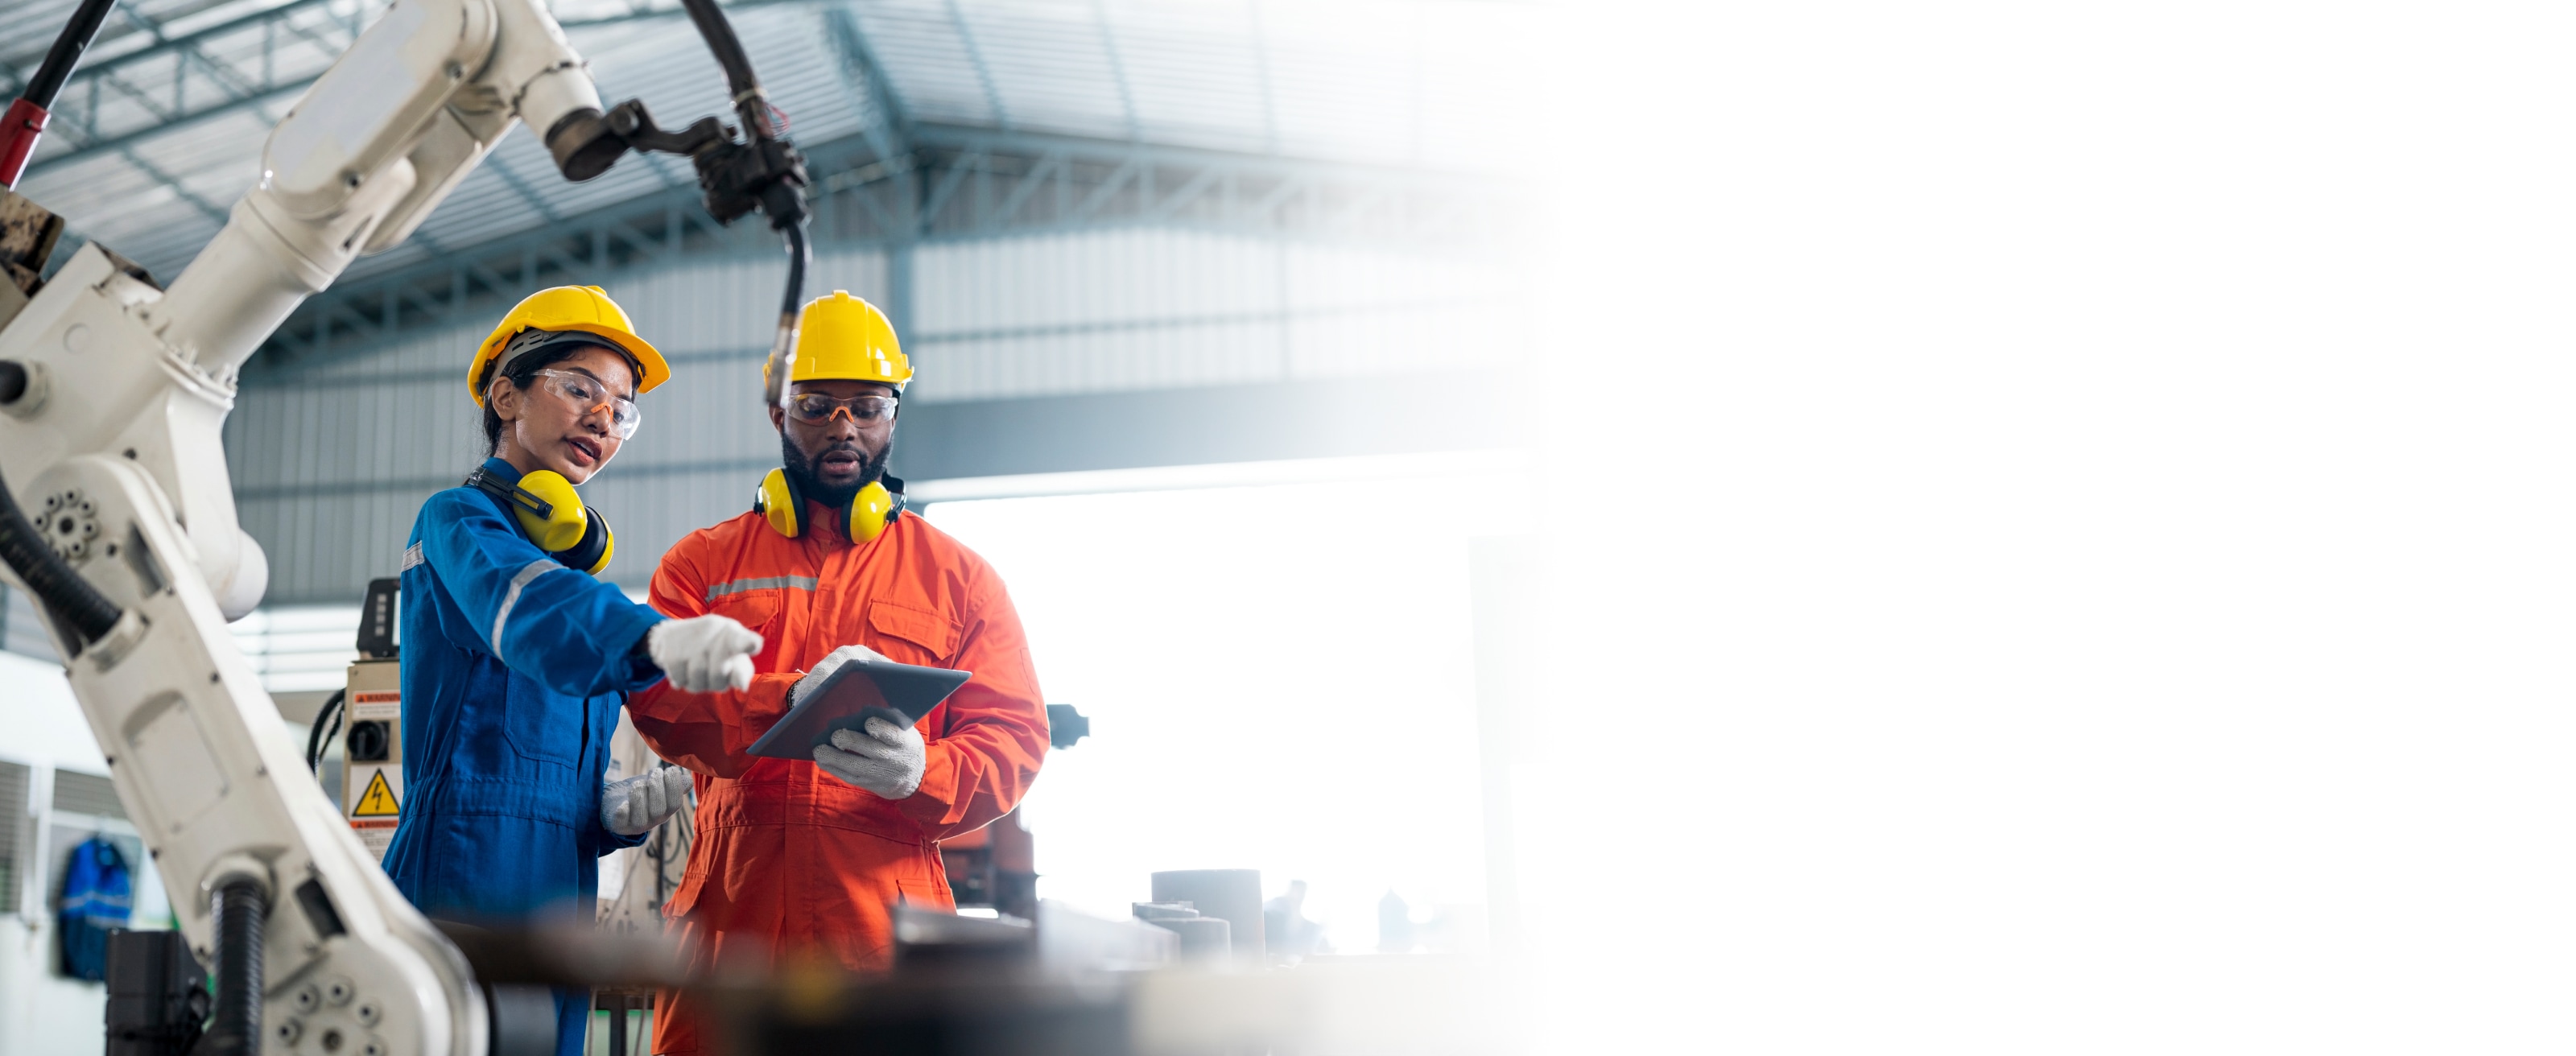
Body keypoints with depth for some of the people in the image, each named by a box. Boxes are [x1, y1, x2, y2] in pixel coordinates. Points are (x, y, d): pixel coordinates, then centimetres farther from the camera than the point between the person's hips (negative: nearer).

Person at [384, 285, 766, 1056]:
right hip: (461, 899, -8)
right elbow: (529, 606, -26)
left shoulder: (572, 560, 23)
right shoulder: (458, 524, 0)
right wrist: (655, 638, -46)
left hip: (556, 912, 8)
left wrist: (618, 812, 1)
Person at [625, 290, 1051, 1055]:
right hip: (728, 924, 1)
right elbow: (655, 697, -1)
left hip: (888, 929, 0)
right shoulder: (703, 562, 14)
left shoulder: (958, 577, 13)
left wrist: (920, 774, -18)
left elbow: (1014, 738, 4)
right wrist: (792, 700, -20)